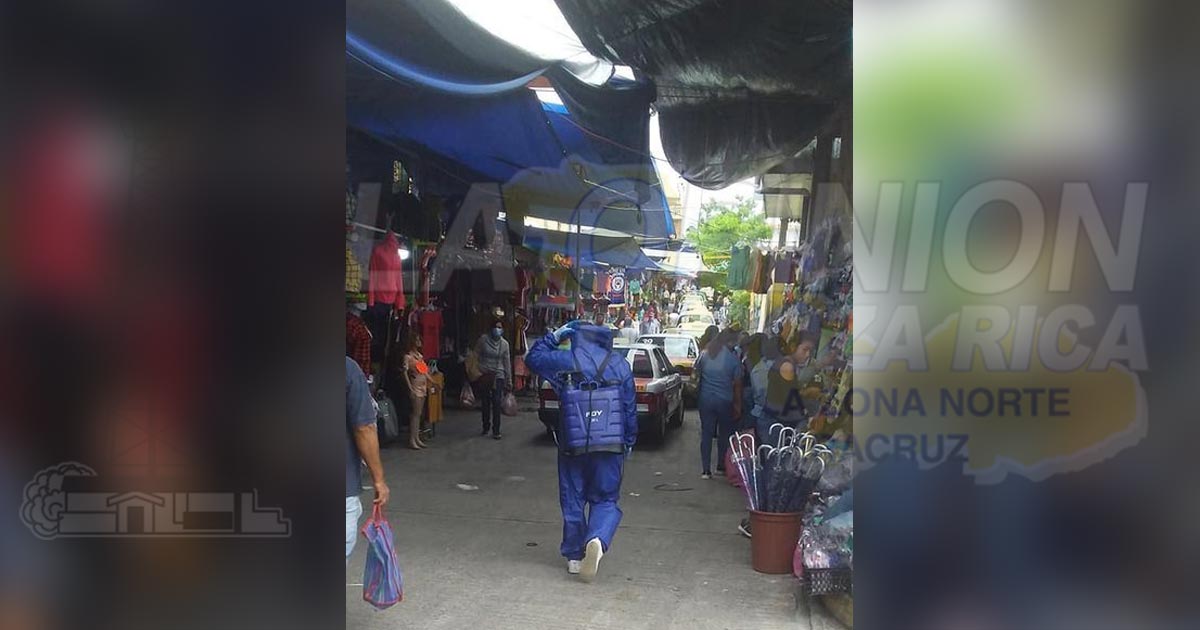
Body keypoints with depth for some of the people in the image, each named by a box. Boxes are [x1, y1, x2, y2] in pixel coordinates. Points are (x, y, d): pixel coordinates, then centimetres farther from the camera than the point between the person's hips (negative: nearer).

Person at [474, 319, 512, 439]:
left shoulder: (504, 343, 0)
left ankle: (496, 431, -3)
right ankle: (486, 427, 28)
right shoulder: (483, 339, -4)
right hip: (484, 375, 0)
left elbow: (507, 363, 4)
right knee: (485, 403, 9)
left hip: (498, 376, 0)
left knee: (496, 404, -8)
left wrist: (509, 381, 4)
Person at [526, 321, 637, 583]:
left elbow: (533, 358, 12)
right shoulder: (620, 365, 1)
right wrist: (629, 442, 14)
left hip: (573, 445, 0)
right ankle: (597, 540, -18)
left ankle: (575, 556, 20)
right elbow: (630, 408, 5)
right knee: (606, 500, 9)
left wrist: (554, 336, 13)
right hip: (611, 446, 1)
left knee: (572, 500, 14)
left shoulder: (566, 361, -5)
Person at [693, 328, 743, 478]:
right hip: (725, 401, -2)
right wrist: (738, 405, 3)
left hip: (705, 399, 2)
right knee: (725, 434, 15)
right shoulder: (733, 358, -9)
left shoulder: (705, 354, -2)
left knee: (706, 433, 6)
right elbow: (737, 384, -4)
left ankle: (705, 470, 4)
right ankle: (721, 466, 22)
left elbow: (696, 373, 9)